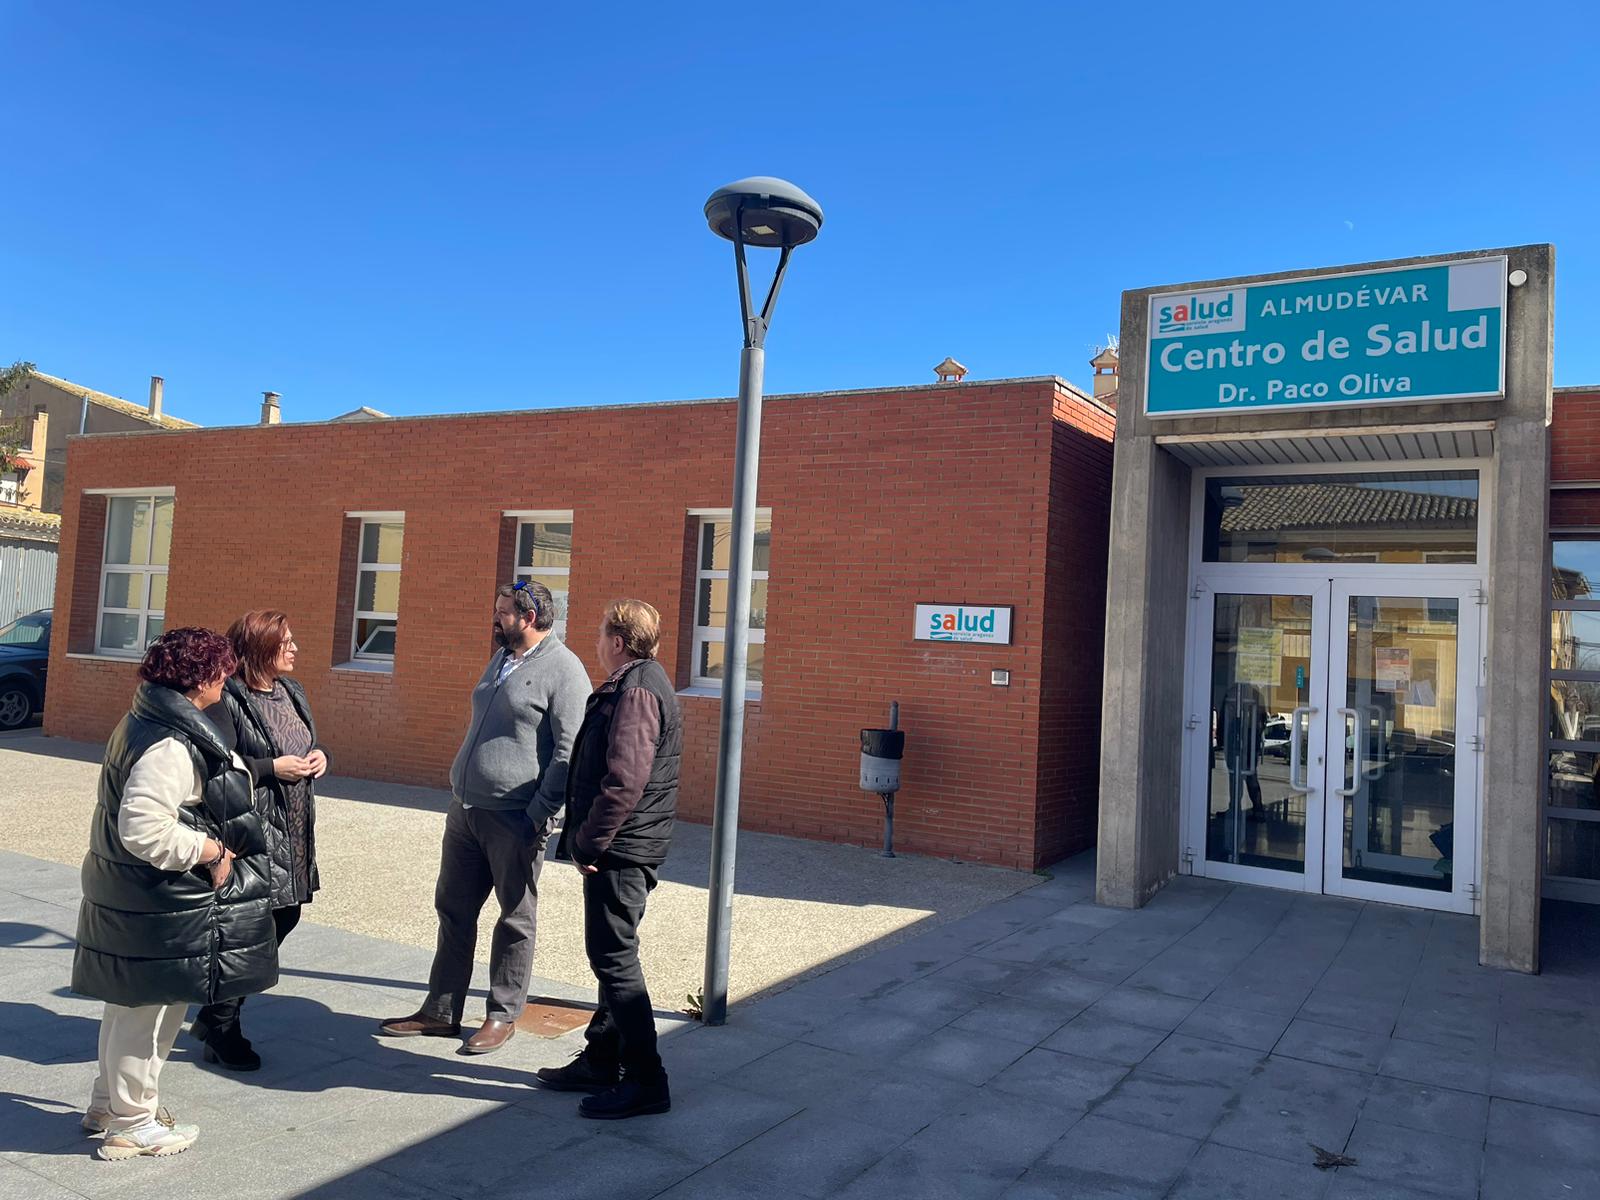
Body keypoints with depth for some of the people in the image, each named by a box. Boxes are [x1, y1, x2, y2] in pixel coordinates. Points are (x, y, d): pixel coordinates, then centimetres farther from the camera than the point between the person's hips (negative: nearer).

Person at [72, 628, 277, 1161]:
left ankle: (109, 1102, 40)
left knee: (132, 1000, 24)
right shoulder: (171, 746, -26)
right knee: (151, 1004, 5)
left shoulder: (143, 721, 8)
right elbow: (143, 828, -32)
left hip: (128, 891, 11)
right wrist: (209, 850, -20)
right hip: (160, 902, -11)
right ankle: (131, 1123, 20)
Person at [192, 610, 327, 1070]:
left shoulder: (292, 692, 12)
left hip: (294, 831, 9)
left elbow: (311, 744, 22)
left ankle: (215, 1015, 32)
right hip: (252, 832, -9)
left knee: (283, 918, 14)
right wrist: (271, 768, -21)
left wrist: (319, 756, 2)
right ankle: (221, 1032, 16)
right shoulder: (228, 700, -14)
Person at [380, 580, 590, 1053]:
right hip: (465, 809, 8)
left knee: (515, 920, 7)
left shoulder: (563, 671, -14)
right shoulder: (501, 659, 12)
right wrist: (458, 787, 17)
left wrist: (539, 815, -18)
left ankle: (503, 1015, 21)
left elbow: (569, 751, -18)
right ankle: (441, 1011, 27)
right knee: (453, 909, 15)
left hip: (514, 819, -8)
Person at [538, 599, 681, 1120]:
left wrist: (588, 842, -18)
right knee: (611, 956, 18)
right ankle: (601, 1060, 30)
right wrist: (585, 838, 18)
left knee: (614, 959, -5)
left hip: (620, 849, -11)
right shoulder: (639, 682, 16)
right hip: (621, 848, 11)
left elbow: (624, 780, -27)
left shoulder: (636, 691, -18)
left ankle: (645, 1081, 3)